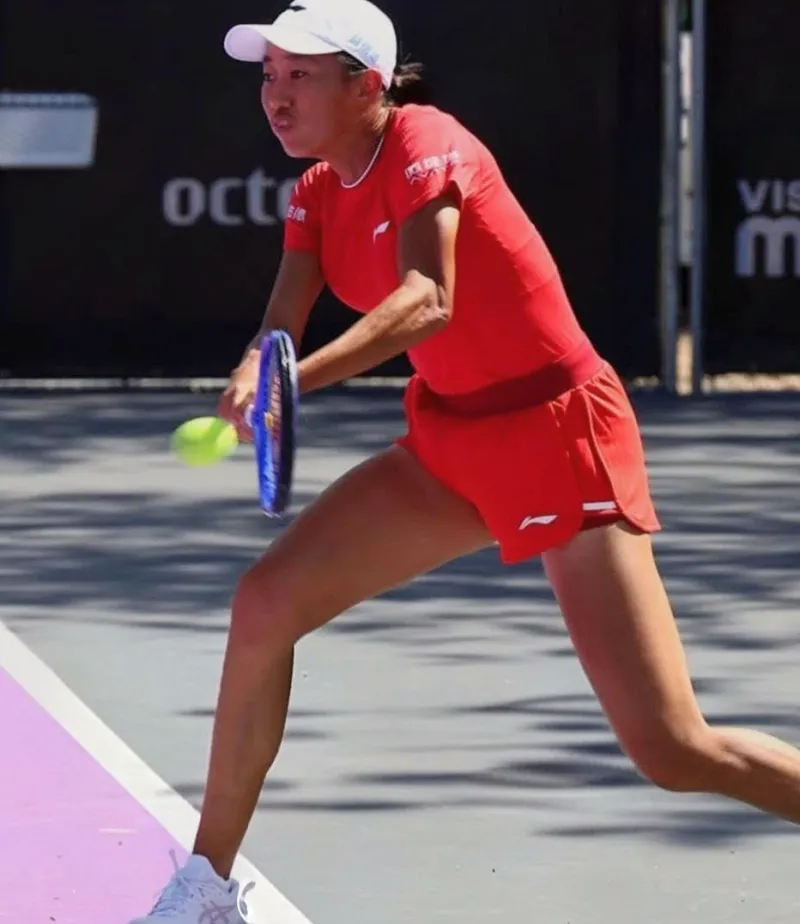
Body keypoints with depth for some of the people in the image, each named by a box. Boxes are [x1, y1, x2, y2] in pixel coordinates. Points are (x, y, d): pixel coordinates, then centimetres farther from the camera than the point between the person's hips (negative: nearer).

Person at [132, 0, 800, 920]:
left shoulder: (425, 148, -18)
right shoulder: (319, 194, 6)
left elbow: (429, 301, -34)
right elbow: (279, 334, -5)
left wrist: (295, 379, -47)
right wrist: (251, 380, -29)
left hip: (560, 438, -8)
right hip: (452, 445, 8)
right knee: (266, 600, -3)